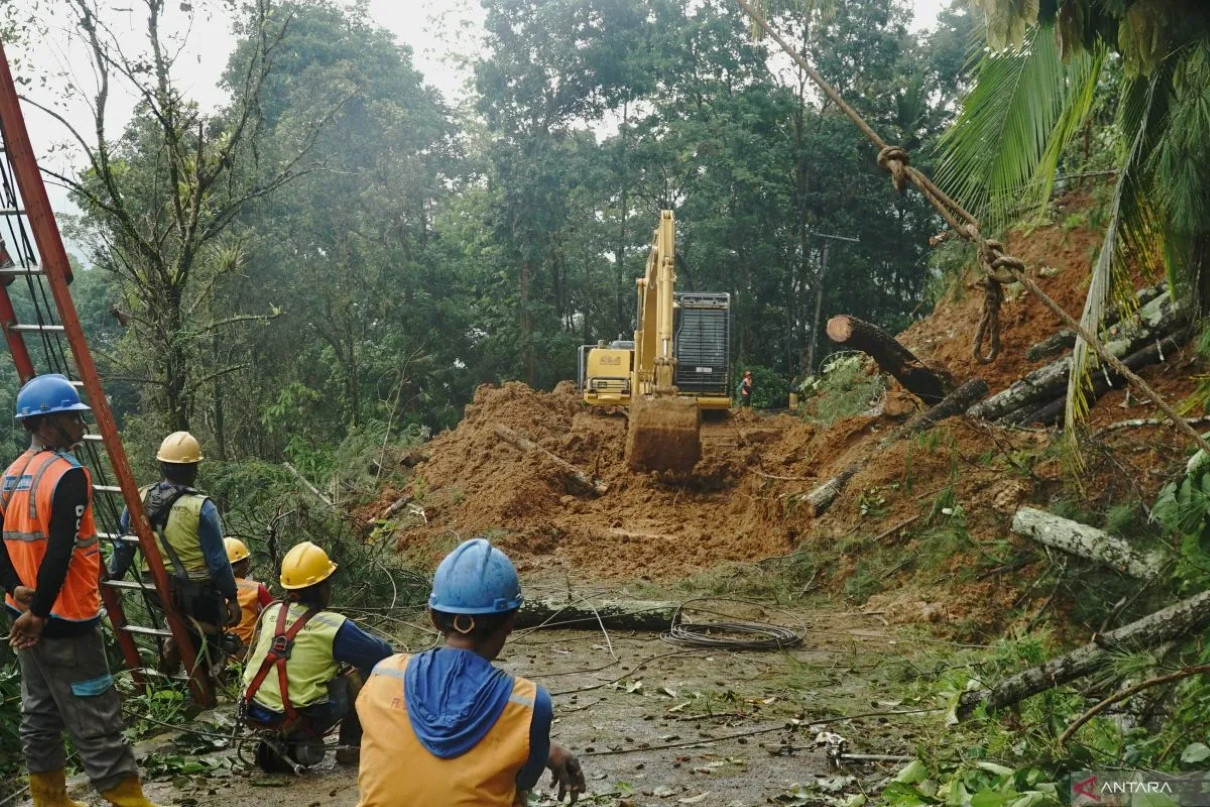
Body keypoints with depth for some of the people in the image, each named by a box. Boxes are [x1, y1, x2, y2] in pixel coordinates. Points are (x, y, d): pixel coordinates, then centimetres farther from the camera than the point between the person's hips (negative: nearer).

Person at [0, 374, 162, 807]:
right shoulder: (68, 475, -19)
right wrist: (40, 613, -17)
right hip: (64, 622, -9)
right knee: (95, 725, -4)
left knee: (39, 715, 17)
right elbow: (59, 554, -25)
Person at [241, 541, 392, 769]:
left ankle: (284, 740, 20)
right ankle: (351, 746, 16)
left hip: (254, 712, 6)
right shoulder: (332, 627, -14)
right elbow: (382, 654, -7)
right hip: (297, 720, -6)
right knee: (363, 674, 8)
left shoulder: (271, 613, 3)